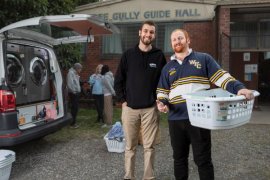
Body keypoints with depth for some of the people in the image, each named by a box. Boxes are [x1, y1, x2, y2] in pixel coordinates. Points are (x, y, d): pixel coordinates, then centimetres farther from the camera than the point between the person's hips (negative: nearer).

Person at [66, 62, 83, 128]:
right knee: (74, 108, -6)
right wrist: (74, 91, -17)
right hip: (73, 93, -9)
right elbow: (70, 83, -22)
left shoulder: (75, 74, 16)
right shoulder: (71, 73, -13)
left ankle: (74, 121, 22)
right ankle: (72, 123, 0)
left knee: (75, 108, 13)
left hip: (77, 93, 9)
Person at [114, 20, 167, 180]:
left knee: (149, 146, 7)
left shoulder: (159, 56, 3)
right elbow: (118, 80, 7)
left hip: (151, 109, 0)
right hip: (130, 108, 1)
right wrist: (123, 100, -1)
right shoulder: (128, 55, 3)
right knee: (130, 146, 10)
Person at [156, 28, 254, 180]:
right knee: (179, 158, 15)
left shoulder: (203, 59, 6)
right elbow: (162, 91, 19)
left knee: (203, 159, 3)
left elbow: (221, 77, -2)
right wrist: (161, 102, -4)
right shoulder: (168, 68, 17)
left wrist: (239, 88, -20)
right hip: (176, 119, 4)